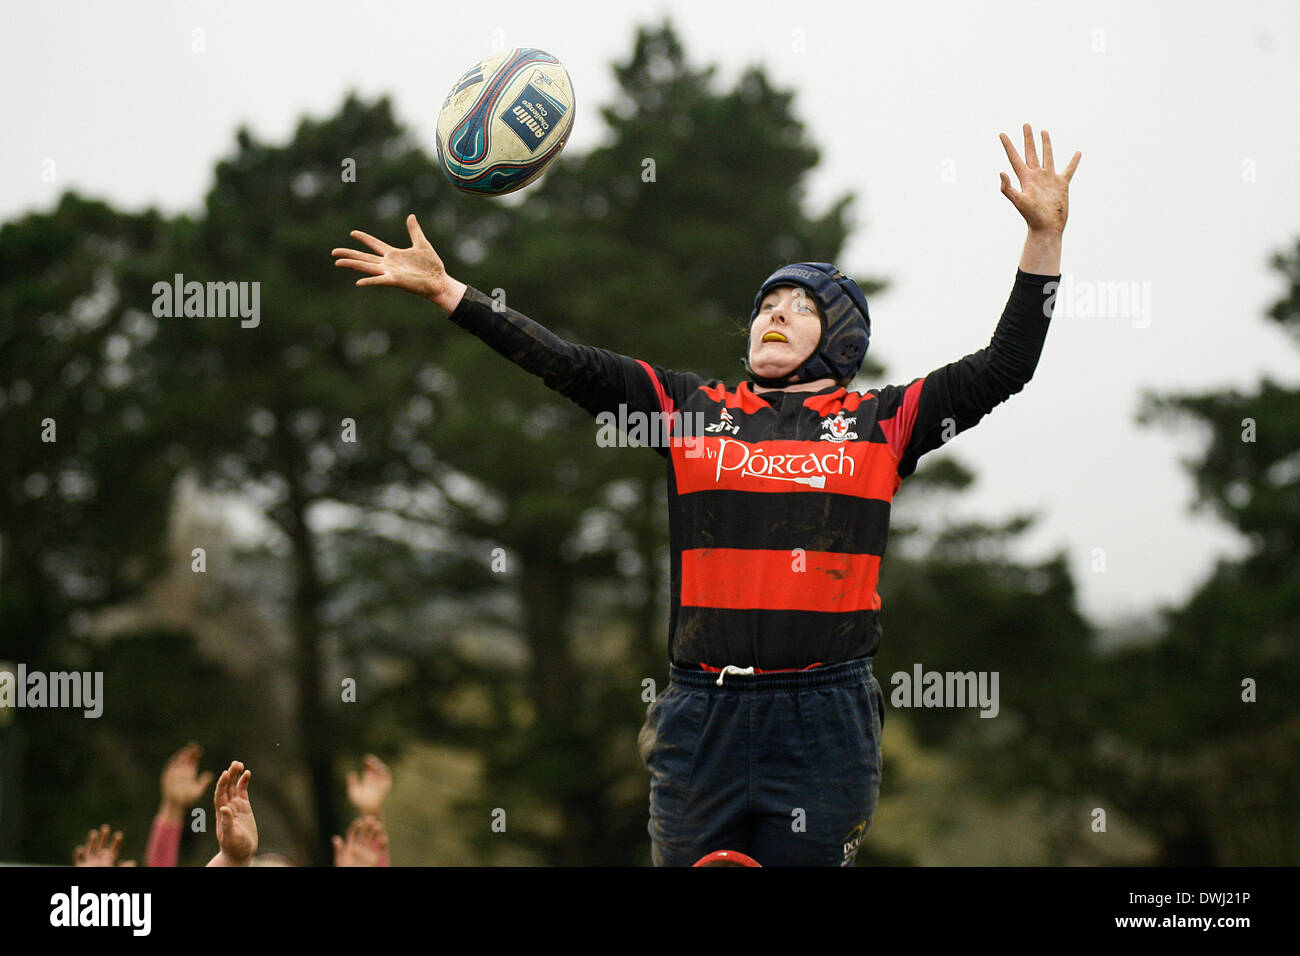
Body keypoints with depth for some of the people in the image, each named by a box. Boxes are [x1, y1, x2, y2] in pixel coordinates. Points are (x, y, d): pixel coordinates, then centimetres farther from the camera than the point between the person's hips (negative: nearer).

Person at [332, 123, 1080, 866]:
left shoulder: (880, 423, 8)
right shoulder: (694, 410, 11)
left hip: (824, 721, -2)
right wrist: (445, 291, 3)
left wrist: (1044, 236, -4)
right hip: (704, 715, 2)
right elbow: (569, 365, 8)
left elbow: (1004, 367, 4)